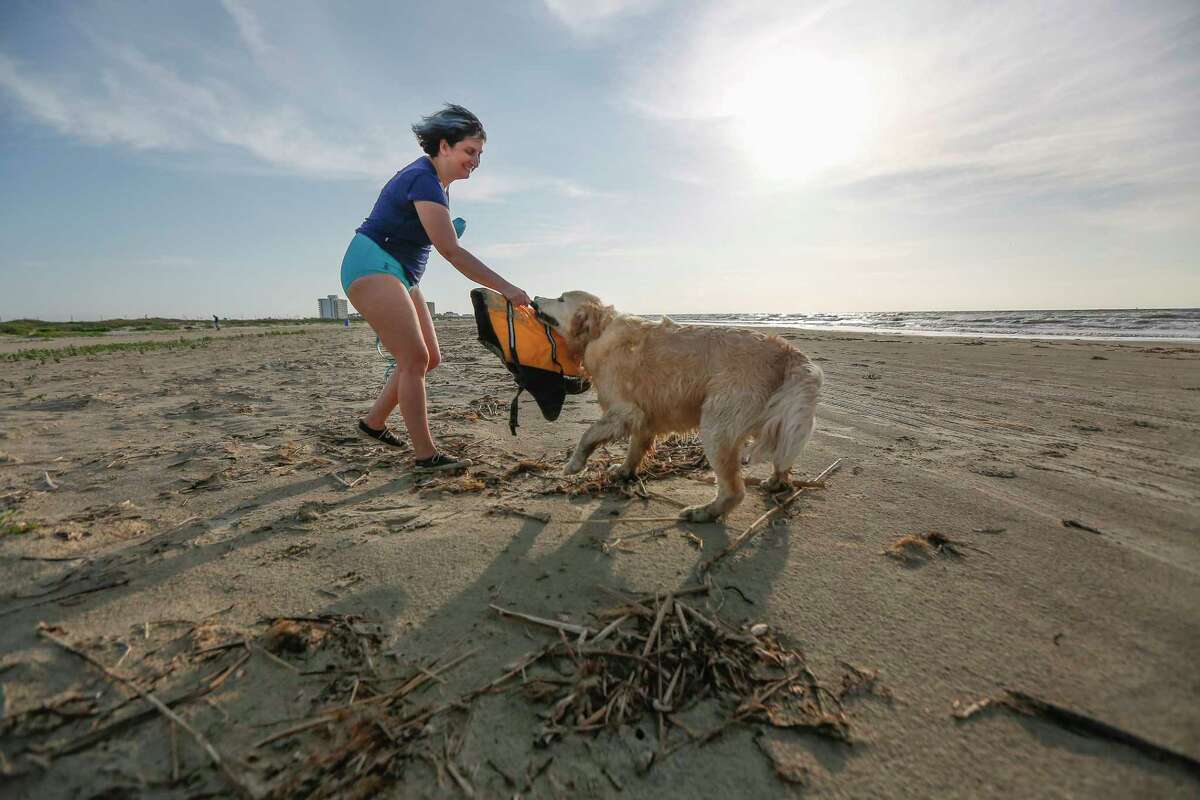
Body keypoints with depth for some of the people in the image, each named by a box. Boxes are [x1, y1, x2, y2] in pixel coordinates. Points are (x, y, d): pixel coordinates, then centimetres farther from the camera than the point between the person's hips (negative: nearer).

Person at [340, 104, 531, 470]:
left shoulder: (437, 181, 11)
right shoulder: (424, 181, -19)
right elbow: (452, 252, -28)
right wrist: (506, 289, -30)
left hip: (399, 275, 10)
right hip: (372, 268, -10)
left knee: (429, 358, 7)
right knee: (414, 358, -17)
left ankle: (373, 422, 21)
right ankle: (426, 454, -13)